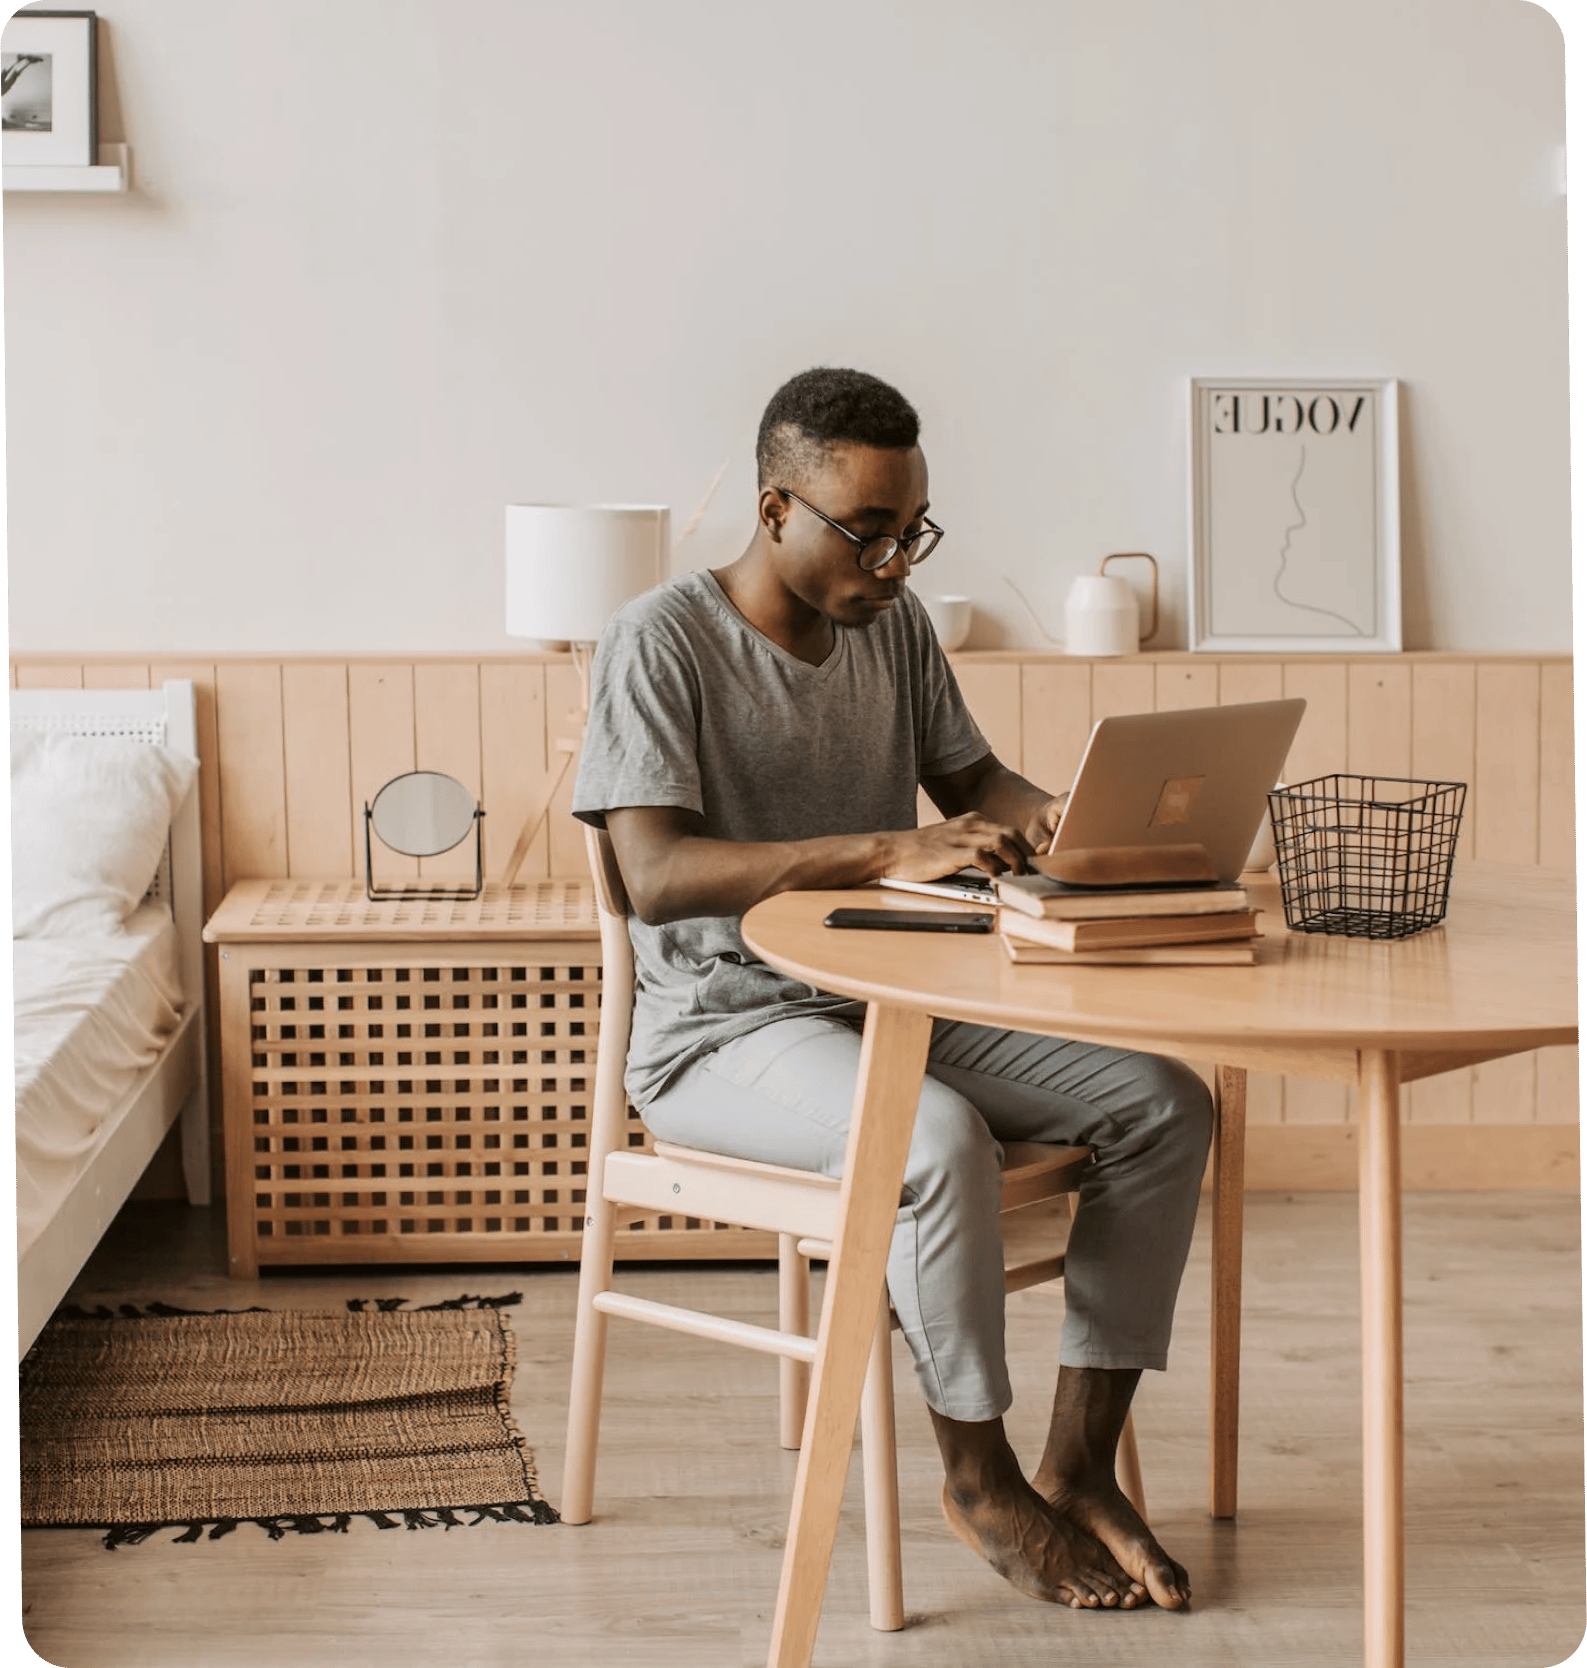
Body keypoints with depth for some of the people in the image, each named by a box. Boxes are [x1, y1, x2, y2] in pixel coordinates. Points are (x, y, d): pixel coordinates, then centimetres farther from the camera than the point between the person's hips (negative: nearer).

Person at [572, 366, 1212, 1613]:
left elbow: (970, 774, 17)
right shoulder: (663, 642, -14)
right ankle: (979, 1478, -13)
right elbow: (657, 874, -24)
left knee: (1165, 1103, -12)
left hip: (896, 1000, 7)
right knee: (942, 1140, -35)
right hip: (725, 1030, -7)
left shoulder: (892, 623, 8)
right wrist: (888, 851, -34)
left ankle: (1078, 1465, -7)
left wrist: (1043, 816, -9)